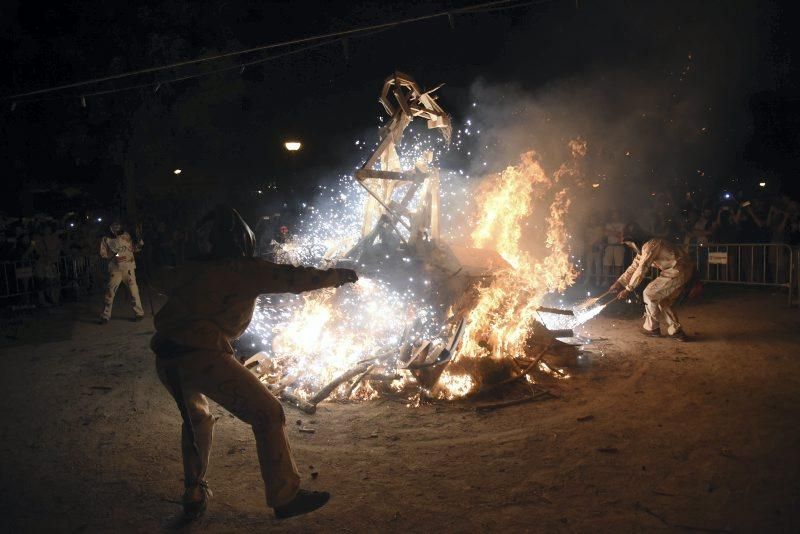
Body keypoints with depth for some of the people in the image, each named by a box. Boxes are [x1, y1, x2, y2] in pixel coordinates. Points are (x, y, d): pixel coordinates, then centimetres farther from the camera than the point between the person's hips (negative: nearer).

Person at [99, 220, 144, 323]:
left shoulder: (126, 236, 4)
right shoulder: (106, 239, 1)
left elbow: (133, 249, 11)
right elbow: (103, 254, 3)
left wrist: (139, 244, -7)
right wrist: (114, 257, -12)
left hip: (128, 268, 0)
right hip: (115, 269, 0)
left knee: (133, 290, 1)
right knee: (110, 292, 3)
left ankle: (139, 313, 11)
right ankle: (105, 316, 14)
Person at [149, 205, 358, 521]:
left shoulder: (192, 270, 22)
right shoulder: (243, 270, 3)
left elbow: (159, 281, 41)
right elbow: (291, 278, 0)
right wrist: (336, 276, 13)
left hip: (166, 359, 8)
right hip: (201, 356, -8)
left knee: (195, 419, 31)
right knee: (267, 414, 1)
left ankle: (193, 496, 37)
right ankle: (285, 497, 6)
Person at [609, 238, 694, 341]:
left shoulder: (651, 244, -16)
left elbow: (641, 269, -18)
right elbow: (634, 268, 19)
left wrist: (628, 289, -14)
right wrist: (619, 283, 10)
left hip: (678, 271, -10)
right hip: (684, 271, 10)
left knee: (649, 293, -3)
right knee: (663, 301, 15)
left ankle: (652, 329, 7)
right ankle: (676, 331, 16)